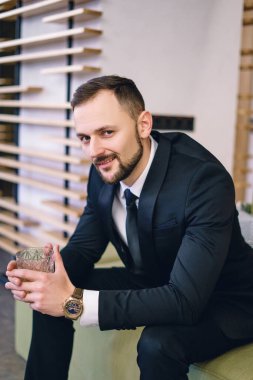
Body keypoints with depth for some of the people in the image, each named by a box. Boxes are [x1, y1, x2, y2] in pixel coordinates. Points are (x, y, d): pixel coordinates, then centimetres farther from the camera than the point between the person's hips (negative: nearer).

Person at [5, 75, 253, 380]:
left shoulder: (205, 180, -32)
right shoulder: (104, 170, -10)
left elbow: (186, 300, -36)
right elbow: (84, 245, 0)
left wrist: (74, 301, -39)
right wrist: (41, 273, -23)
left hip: (220, 301, -6)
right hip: (150, 283, 6)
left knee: (157, 342, -35)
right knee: (48, 295, -4)